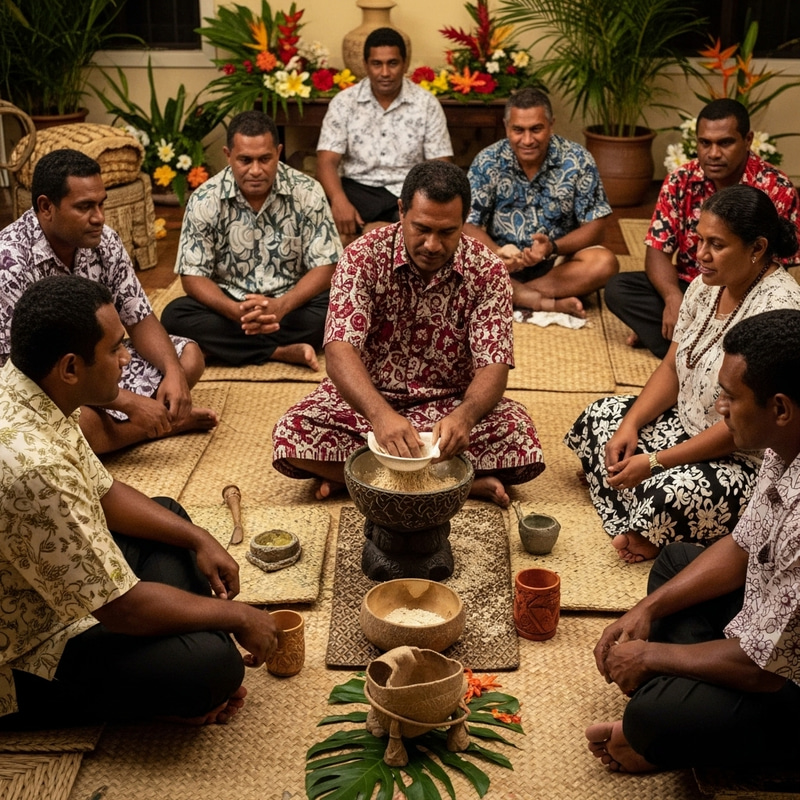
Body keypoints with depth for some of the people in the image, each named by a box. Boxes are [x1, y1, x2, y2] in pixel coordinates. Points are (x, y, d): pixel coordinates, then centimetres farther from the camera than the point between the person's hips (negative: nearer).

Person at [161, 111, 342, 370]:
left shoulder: (307, 193, -11)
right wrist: (236, 311, -30)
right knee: (175, 317, -27)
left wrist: (281, 306, -30)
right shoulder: (204, 200, -11)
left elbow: (324, 267, -11)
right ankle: (283, 351, -26)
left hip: (291, 303, 0)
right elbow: (193, 276, -9)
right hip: (230, 306, 1)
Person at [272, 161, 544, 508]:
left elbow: (492, 366, -18)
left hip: (450, 403, 0)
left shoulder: (487, 271, -12)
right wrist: (380, 414, -46)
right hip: (368, 398, 0)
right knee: (290, 434, -28)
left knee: (520, 437, -28)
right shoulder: (364, 256, -15)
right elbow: (339, 350, -26)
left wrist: (465, 415, -41)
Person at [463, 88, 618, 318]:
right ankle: (551, 303, -26)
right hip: (503, 263, 0)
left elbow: (594, 227, -8)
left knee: (604, 262, -29)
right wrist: (497, 253, -30)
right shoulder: (487, 162, -7)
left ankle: (510, 295, -23)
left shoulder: (578, 161, -9)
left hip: (558, 262, 0)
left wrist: (552, 247, -27)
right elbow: (468, 224, -8)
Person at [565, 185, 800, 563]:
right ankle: (634, 529, -4)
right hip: (690, 423, 10)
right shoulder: (708, 285, -1)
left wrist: (655, 463, -24)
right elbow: (672, 368, 9)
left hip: (747, 460, -10)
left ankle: (647, 538, 0)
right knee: (601, 416, 6)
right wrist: (630, 424, -7)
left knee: (671, 496, -35)